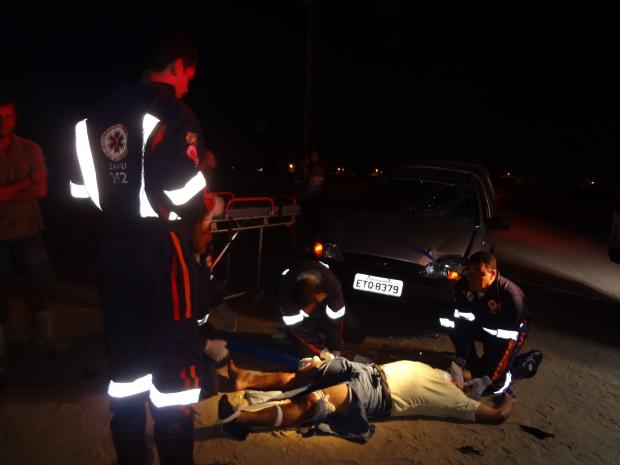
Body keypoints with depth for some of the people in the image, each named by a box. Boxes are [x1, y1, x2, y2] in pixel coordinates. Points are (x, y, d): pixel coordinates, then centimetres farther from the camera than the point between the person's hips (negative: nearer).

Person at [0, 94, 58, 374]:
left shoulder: (30, 150, 0)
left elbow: (41, 190, -6)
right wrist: (23, 183, -13)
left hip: (27, 230, 1)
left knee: (39, 283, 9)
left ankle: (46, 338, 27)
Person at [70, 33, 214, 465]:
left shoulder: (99, 114, 13)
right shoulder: (172, 111, -10)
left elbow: (83, 185, 15)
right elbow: (182, 185, -21)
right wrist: (201, 221, -3)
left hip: (114, 246, 8)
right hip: (162, 246, -7)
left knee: (126, 353, 18)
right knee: (176, 355, 3)